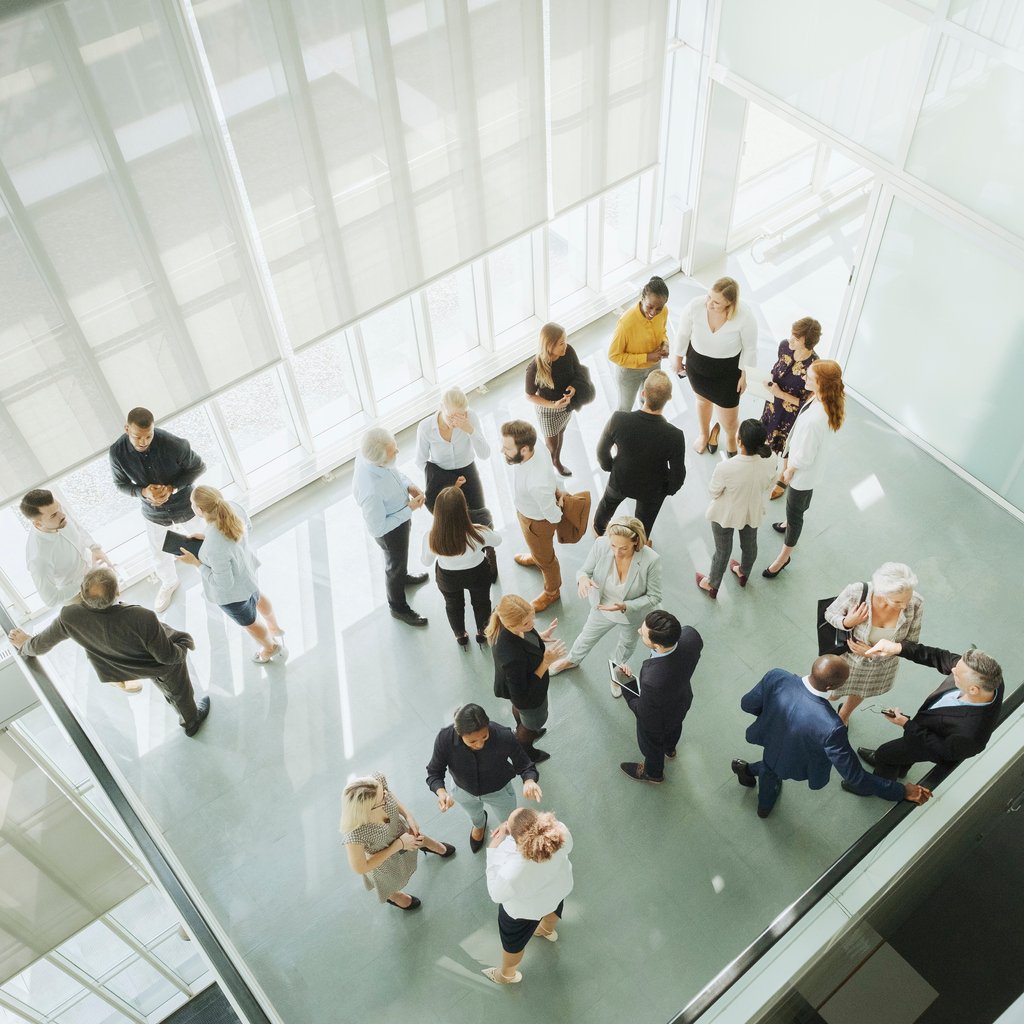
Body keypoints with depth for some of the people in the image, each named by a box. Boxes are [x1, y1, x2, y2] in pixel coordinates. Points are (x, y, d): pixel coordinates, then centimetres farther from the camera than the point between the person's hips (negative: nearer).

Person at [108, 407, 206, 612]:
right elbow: (121, 484, -8)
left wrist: (172, 488, -29)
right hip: (154, 512, 2)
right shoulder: (117, 452, -25)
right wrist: (143, 492, -29)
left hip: (184, 505, -2)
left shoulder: (173, 444, -33)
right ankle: (169, 583, 57)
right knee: (160, 553, 24)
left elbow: (199, 467, -17)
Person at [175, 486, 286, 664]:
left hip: (232, 591, -6)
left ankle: (270, 647, 56)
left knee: (249, 622, 26)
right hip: (246, 569, 6)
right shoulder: (233, 507, -26)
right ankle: (275, 628, 66)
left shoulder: (214, 547, -45)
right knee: (256, 596, 38)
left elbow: (224, 583, -30)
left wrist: (195, 562, -23)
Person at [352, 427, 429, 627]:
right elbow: (377, 528, -30)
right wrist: (410, 509, -26)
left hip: (399, 515, 6)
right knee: (395, 564, 22)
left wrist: (409, 485, -15)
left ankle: (402, 577, 67)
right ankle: (398, 607, 50)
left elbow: (393, 470, -1)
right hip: (390, 530, -6)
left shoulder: (368, 453, -25)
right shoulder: (370, 492, -46)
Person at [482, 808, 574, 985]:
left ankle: (507, 975, 60)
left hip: (526, 908, -4)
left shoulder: (512, 874, -47)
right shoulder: (560, 830, -38)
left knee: (513, 940, 30)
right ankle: (548, 930, 73)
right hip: (559, 886, 4)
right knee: (553, 905, 40)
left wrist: (493, 849, -24)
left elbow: (497, 895, -23)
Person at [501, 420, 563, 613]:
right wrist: (555, 491, 4)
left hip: (536, 521, -6)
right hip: (526, 508, 7)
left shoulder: (537, 483, -48)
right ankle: (536, 557, 72)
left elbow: (553, 516, -28)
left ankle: (552, 591, 53)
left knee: (544, 557, 24)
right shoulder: (534, 449, -27)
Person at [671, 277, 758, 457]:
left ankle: (731, 438, 50)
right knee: (703, 400, 30)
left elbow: (750, 348, -15)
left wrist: (745, 375, -4)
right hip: (697, 363, 2)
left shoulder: (744, 316, -33)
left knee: (729, 420, 10)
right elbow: (683, 333, -8)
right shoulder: (695, 306, -29)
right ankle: (704, 433, 63)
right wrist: (677, 358, 6)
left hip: (728, 369, -2)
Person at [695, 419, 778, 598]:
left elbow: (713, 491, -21)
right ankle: (744, 573, 61)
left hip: (726, 514, -3)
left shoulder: (726, 468, -40)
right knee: (749, 544, 32)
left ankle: (712, 585, 48)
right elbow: (768, 486, -7)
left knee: (722, 550, 22)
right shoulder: (769, 462, -28)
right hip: (753, 512, 3)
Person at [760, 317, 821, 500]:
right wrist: (769, 380, -10)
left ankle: (783, 480, 48)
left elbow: (808, 403, -25)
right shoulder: (784, 346, -17)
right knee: (768, 437, 28)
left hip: (793, 414, -5)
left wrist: (781, 394, -29)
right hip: (774, 404, 5)